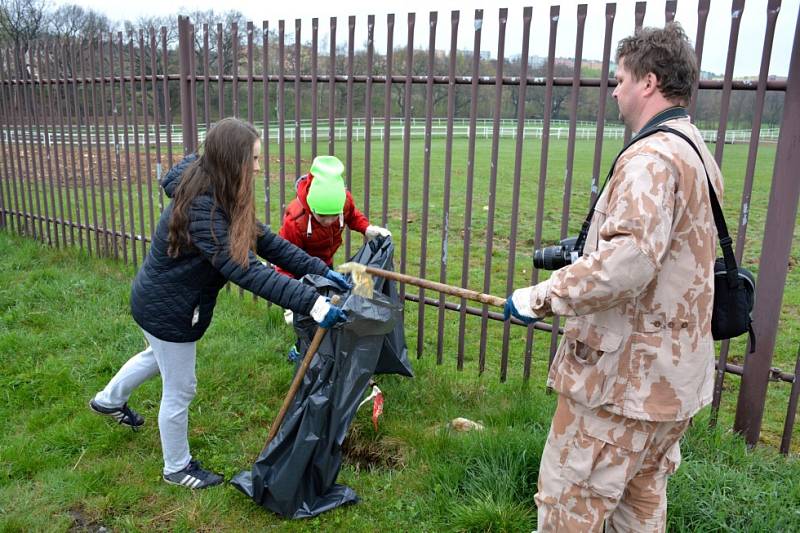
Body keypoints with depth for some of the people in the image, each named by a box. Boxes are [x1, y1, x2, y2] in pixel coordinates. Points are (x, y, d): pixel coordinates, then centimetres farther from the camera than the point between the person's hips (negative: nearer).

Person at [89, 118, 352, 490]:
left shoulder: (218, 194, -5)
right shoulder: (202, 211, -36)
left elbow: (266, 241, -8)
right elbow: (248, 272, -42)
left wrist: (322, 271, -15)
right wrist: (312, 303, -45)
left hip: (161, 301, 10)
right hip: (168, 311, -10)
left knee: (159, 356, 35)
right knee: (179, 391, 10)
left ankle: (109, 400, 61)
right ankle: (177, 468, 34)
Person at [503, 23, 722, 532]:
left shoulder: (651, 156, -20)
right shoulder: (699, 153, 13)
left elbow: (629, 260, -33)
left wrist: (541, 297, -24)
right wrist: (588, 250, 23)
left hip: (623, 374, -10)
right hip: (676, 374, 10)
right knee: (643, 492, 24)